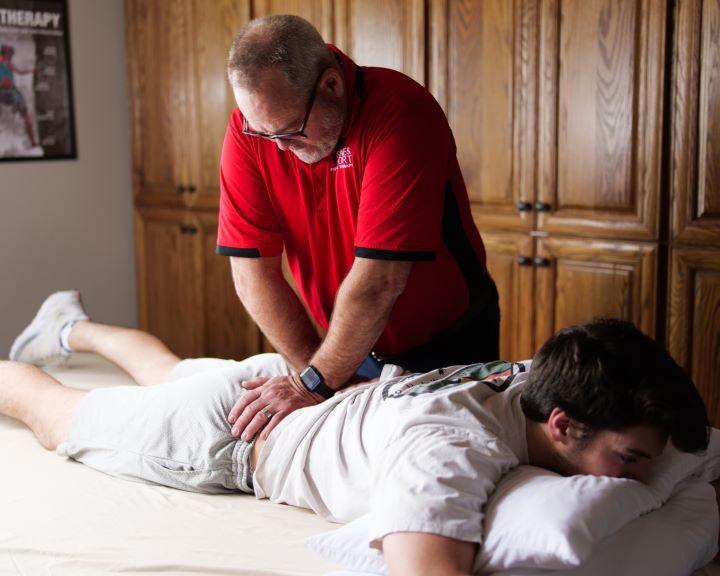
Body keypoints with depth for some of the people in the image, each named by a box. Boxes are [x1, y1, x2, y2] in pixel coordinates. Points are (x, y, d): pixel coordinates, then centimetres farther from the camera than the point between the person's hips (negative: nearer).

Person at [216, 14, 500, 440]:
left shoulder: (400, 112, -30)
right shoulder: (251, 127, -15)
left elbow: (379, 280, -32)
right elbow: (252, 270, -16)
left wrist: (317, 383, -26)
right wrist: (322, 374, -20)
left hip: (447, 345, -3)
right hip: (350, 346, 3)